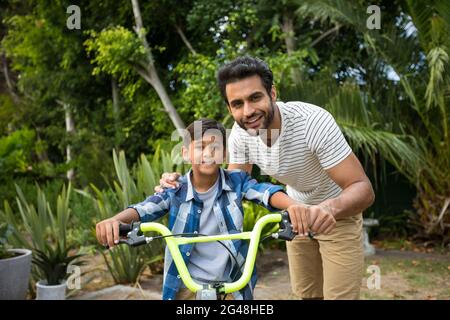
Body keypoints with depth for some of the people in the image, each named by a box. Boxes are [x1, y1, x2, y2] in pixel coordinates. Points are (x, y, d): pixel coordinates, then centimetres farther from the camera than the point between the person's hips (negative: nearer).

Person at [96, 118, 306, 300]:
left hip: (231, 285, 0)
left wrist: (293, 206, -44)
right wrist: (116, 220, -42)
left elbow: (266, 192, -22)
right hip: (187, 286, 0)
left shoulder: (236, 181, -6)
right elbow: (143, 209, -20)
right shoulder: (175, 191, -6)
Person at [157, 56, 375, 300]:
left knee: (339, 295, -5)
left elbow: (363, 189, -35)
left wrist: (328, 209, -57)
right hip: (300, 215, 4)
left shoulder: (313, 121, -34)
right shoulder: (240, 133, -19)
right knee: (307, 294, 13)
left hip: (338, 213, -4)